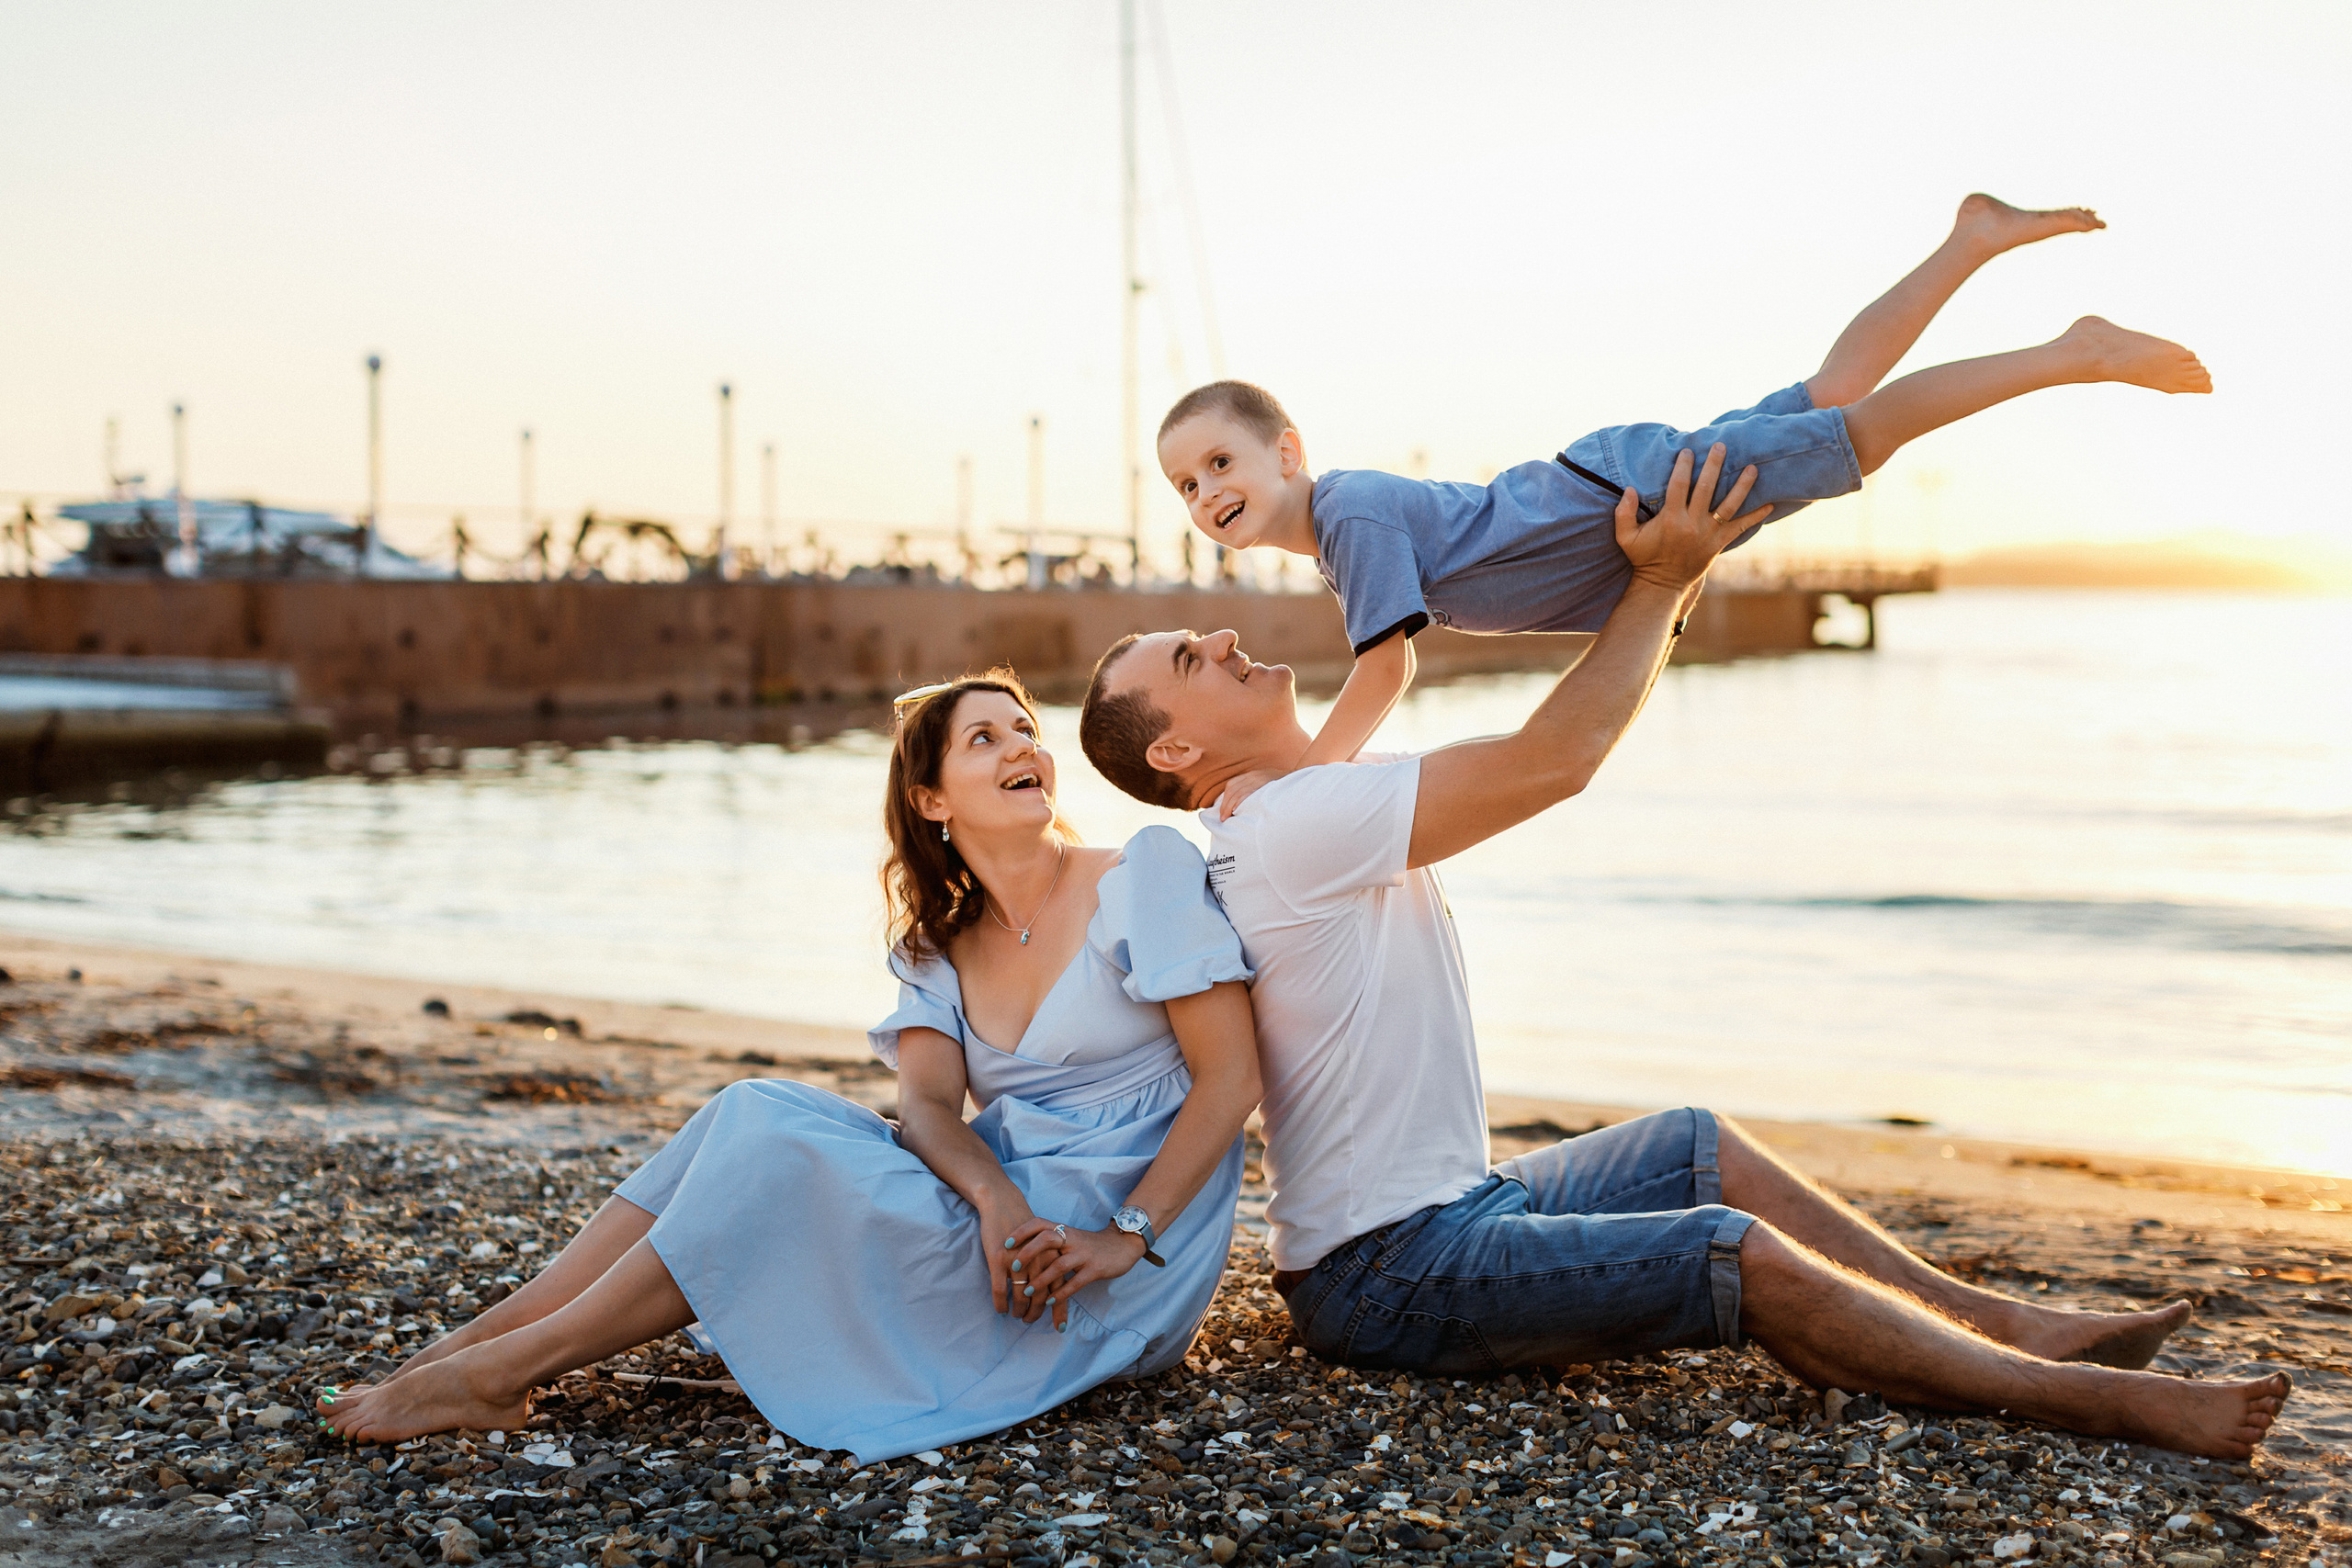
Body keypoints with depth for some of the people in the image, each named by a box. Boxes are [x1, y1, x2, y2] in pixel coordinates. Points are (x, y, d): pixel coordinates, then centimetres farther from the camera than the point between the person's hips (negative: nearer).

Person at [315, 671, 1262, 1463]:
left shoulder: (1148, 878, -4)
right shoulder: (936, 949, 11)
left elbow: (1231, 1079, -10)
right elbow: (928, 1106, -6)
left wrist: (1125, 1237, -22)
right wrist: (995, 1195, -29)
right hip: (1003, 1210, 5)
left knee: (781, 1155, -21)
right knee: (762, 1111, -13)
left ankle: (505, 1372, -17)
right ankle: (479, 1341, -16)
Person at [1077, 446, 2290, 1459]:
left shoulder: (1314, 811, 11)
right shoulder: (1290, 823, -21)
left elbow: (1535, 763, 15)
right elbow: (1550, 762, -22)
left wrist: (1667, 591, 8)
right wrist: (1659, 583, -10)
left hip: (1444, 1204, 11)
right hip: (1391, 1274, -11)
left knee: (1703, 1147, 16)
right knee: (1743, 1258, -19)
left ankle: (2004, 1324, 19)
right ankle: (2086, 1398, -10)